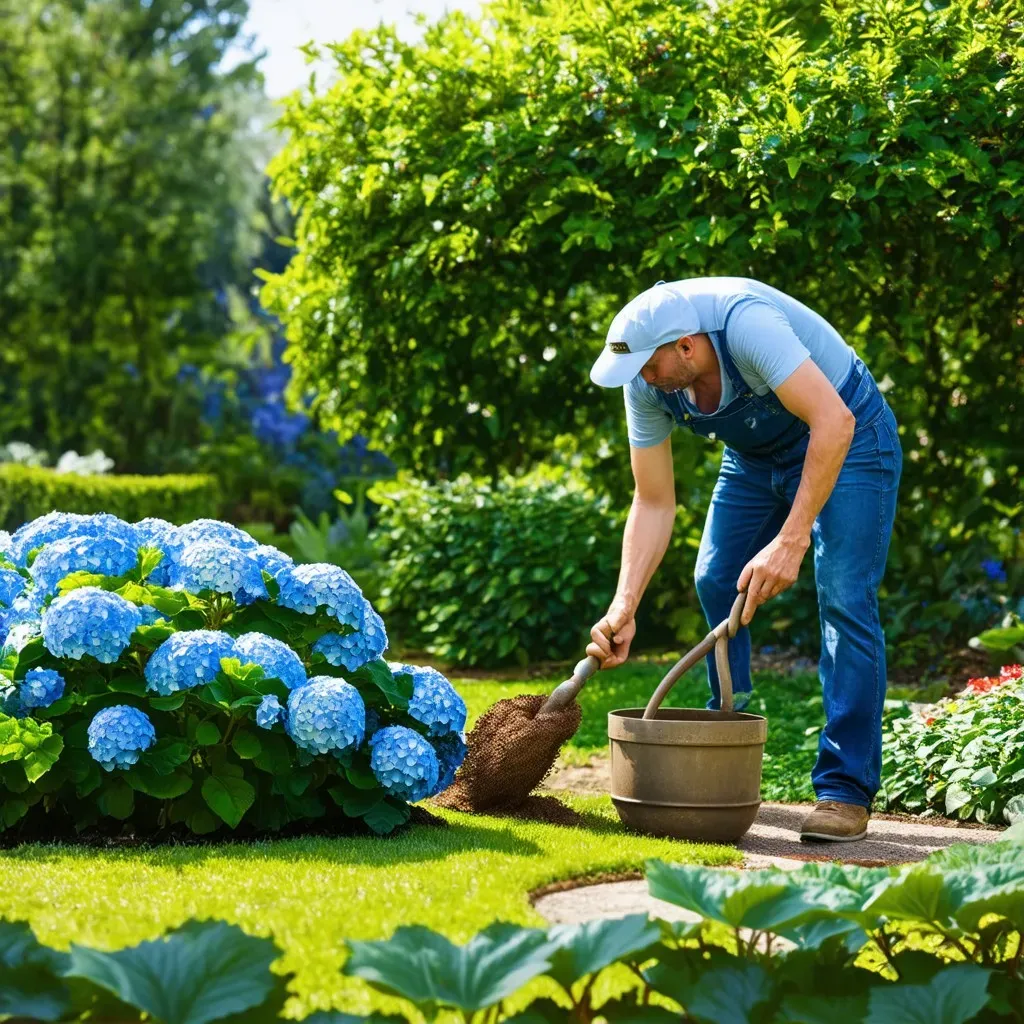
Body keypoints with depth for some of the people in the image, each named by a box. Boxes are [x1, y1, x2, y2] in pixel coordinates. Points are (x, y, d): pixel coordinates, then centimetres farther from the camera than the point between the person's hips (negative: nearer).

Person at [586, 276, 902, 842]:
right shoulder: (646, 384, -16)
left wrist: (791, 541, -42)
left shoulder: (745, 323, -37)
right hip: (757, 454, 7)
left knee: (843, 600, -17)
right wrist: (624, 607, -20)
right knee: (715, 583, 2)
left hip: (847, 438, -7)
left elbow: (832, 421, -40)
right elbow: (653, 503, -9)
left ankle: (846, 789, -13)